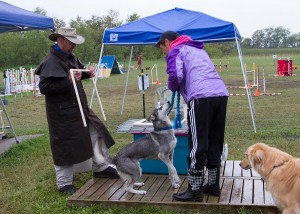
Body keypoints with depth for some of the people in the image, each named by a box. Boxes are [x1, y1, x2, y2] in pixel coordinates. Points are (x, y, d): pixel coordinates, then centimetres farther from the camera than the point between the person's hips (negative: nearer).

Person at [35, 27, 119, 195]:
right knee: (65, 147, 1)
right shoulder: (50, 62, -19)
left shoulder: (71, 57, 8)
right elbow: (44, 87, -24)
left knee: (97, 133, 15)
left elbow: (80, 70, 25)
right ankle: (64, 184, 17)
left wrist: (88, 73, 2)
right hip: (63, 112, -9)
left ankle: (101, 167, 32)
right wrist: (68, 81, -29)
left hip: (79, 107, 9)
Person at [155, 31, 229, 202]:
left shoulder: (176, 50, 10)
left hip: (201, 97, -8)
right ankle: (213, 184, 25)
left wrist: (173, 88, 13)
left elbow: (176, 75, -8)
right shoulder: (198, 49, 33)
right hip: (221, 93, 8)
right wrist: (180, 88, 29)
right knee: (215, 143, 15)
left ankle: (195, 190, 3)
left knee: (197, 145, -2)